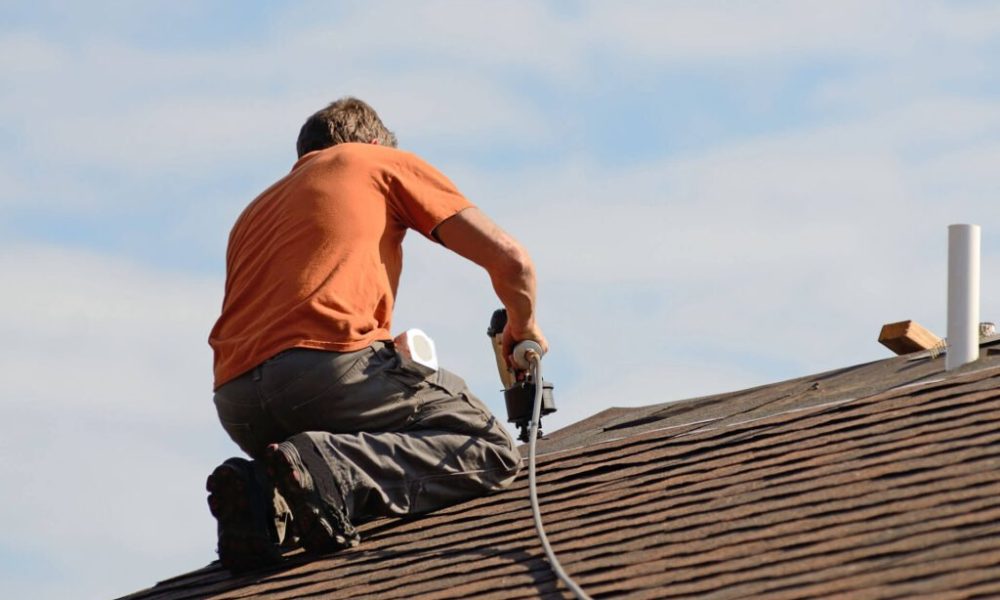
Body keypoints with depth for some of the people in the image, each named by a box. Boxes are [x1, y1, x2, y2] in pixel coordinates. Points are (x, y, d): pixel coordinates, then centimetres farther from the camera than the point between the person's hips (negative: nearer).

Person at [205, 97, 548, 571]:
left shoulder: (256, 211, 37)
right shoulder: (386, 163, 22)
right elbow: (509, 259, 16)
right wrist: (523, 328, 37)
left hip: (237, 405, 6)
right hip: (329, 361, -6)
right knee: (490, 450, 5)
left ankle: (263, 496, -6)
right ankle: (332, 470, -20)